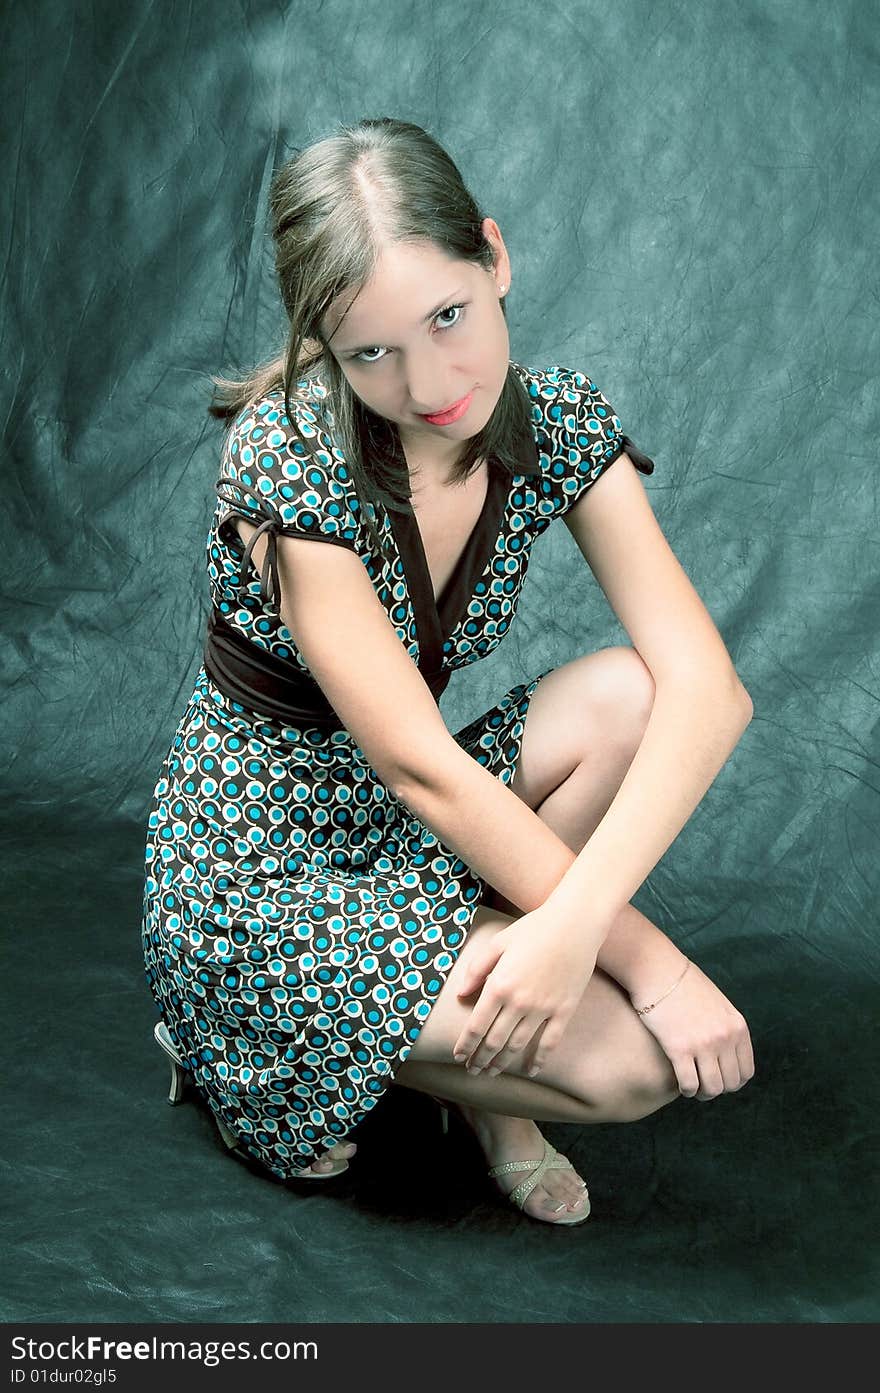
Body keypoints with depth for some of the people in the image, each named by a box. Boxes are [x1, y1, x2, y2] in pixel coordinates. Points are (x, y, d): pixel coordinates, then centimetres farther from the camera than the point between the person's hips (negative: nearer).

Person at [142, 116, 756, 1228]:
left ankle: (478, 980, -5)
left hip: (400, 825, 5)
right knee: (635, 1062, -18)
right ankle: (245, 1049, 2)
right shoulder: (290, 453, -25)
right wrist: (651, 960, -25)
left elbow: (706, 686, -20)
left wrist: (575, 919, -34)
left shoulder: (556, 421, -10)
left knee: (630, 696, -20)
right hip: (257, 871, -5)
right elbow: (420, 765, -27)